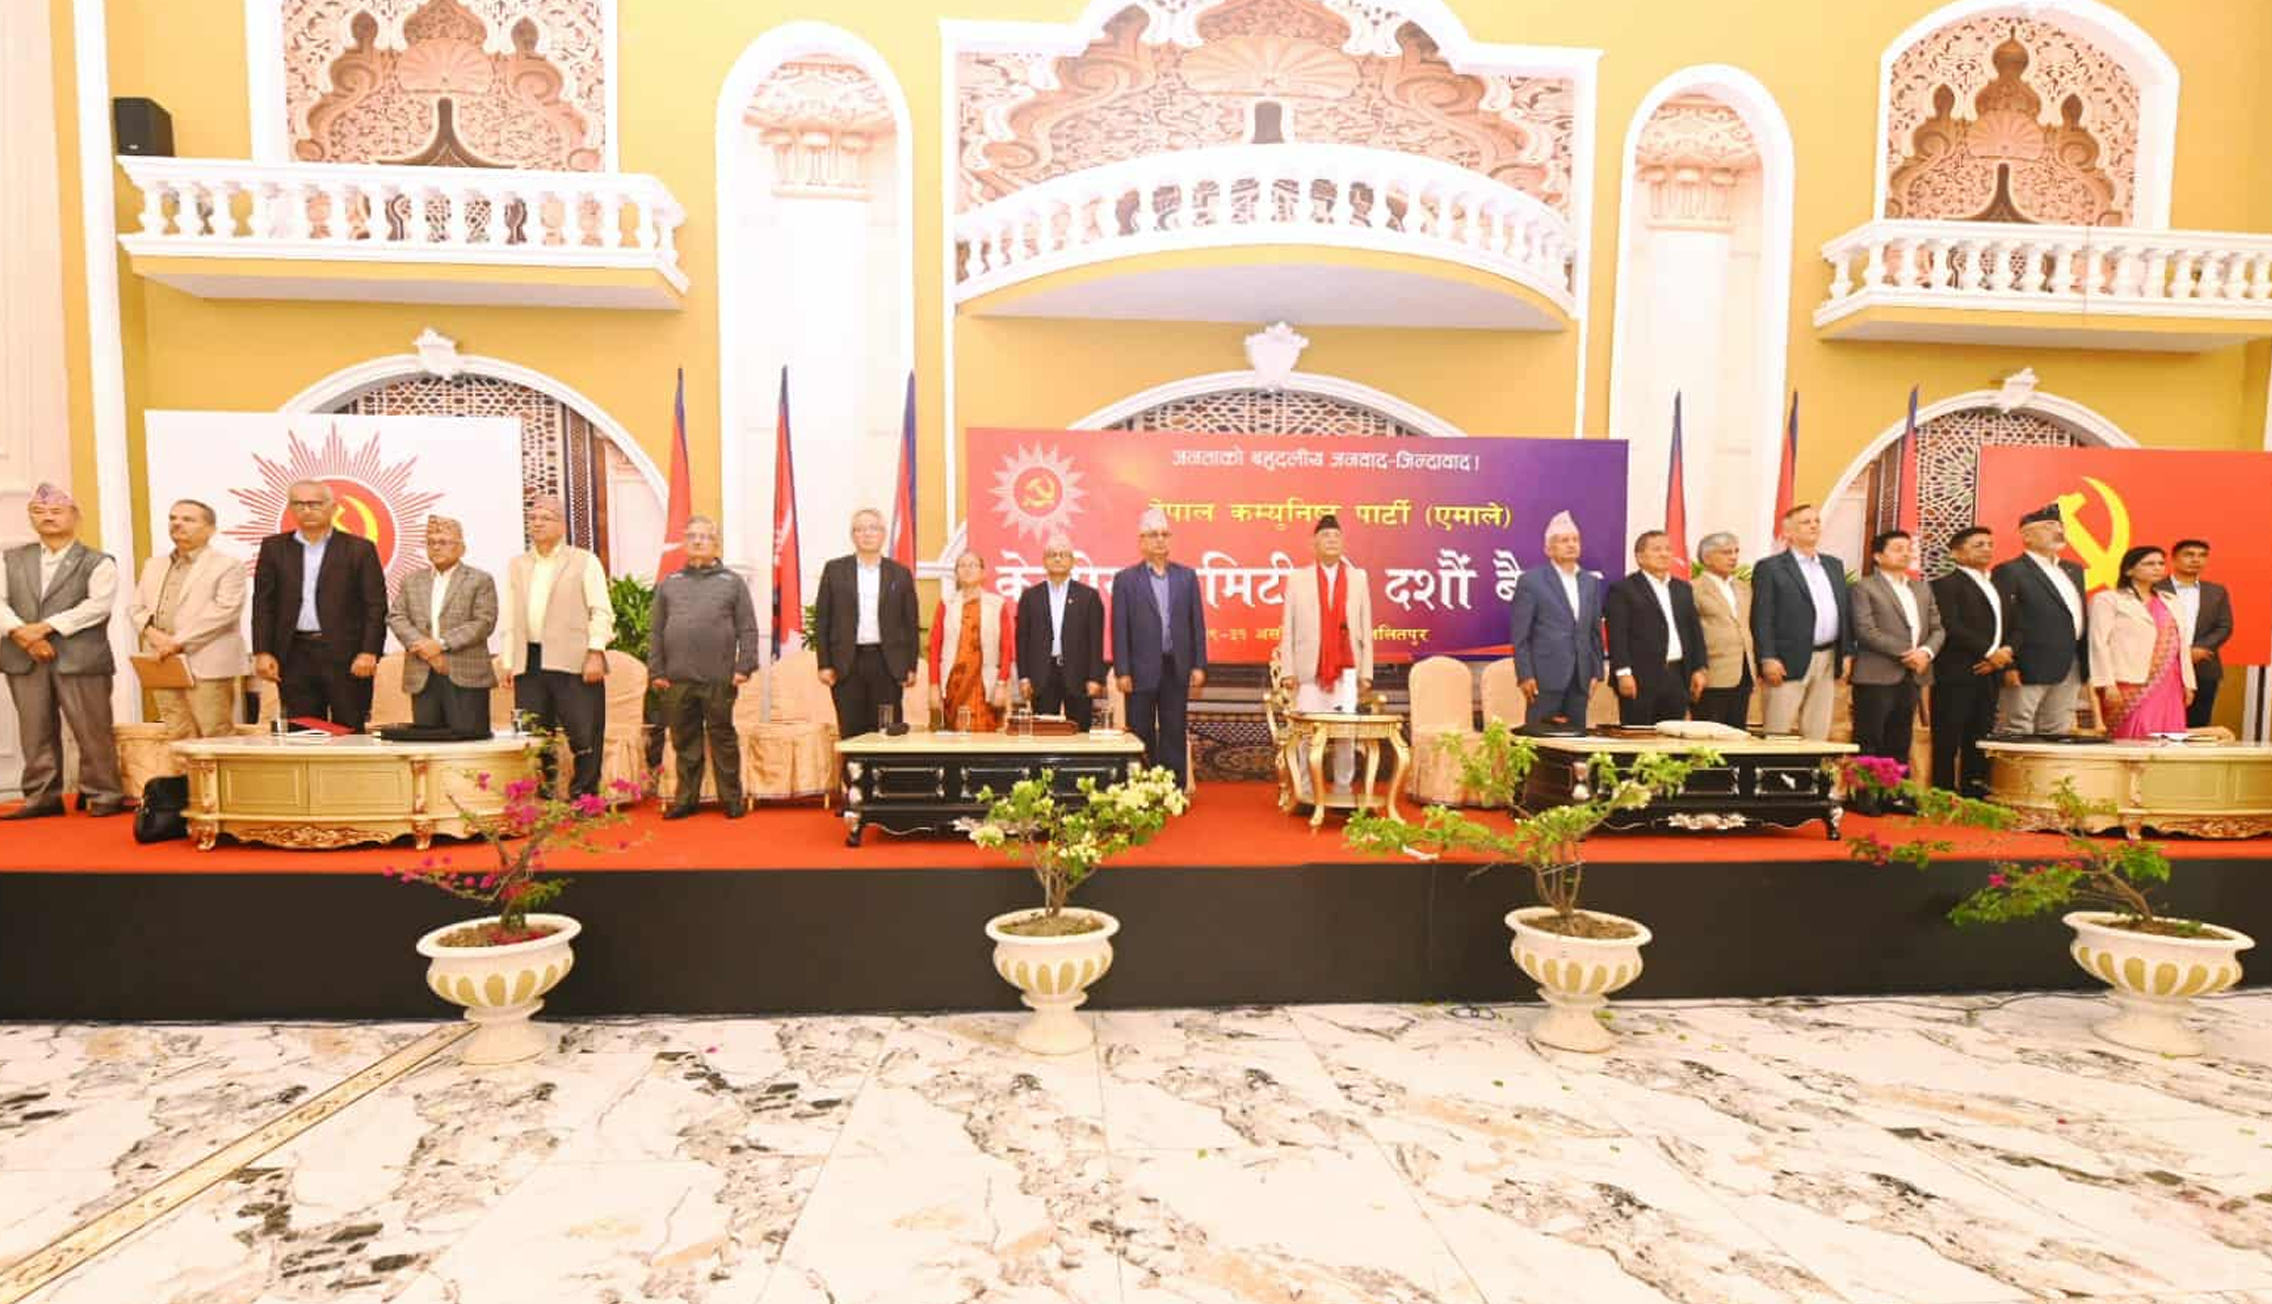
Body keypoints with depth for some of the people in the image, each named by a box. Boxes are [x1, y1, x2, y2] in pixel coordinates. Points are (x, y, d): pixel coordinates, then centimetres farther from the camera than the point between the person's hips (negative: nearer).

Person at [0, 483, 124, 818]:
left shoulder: (97, 562, 4)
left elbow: (98, 605, -10)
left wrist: (47, 626, -16)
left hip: (81, 658, -4)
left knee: (92, 731, -3)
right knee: (35, 732, 7)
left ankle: (103, 795, 4)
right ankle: (42, 797, 14)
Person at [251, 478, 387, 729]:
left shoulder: (359, 548, 3)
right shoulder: (274, 547, 11)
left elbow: (375, 605, -1)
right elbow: (263, 604, 9)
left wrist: (369, 652, -10)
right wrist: (262, 652, 0)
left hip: (346, 655, -2)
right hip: (294, 655, 3)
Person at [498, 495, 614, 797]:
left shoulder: (585, 562, 6)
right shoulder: (516, 566, 19)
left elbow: (601, 612, -1)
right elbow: (508, 617, 17)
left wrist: (595, 654, -11)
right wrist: (509, 662, 9)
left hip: (573, 661, -4)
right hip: (529, 662, 4)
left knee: (584, 736, -5)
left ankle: (584, 801, 3)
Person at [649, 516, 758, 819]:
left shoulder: (732, 582, 8)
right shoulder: (668, 583, 14)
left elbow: (748, 629, 3)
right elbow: (656, 632, 12)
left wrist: (745, 666, -7)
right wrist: (656, 671, 4)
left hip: (719, 679, -2)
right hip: (678, 679, 2)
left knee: (723, 740, 4)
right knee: (685, 742, 8)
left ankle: (731, 800, 12)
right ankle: (686, 799, 17)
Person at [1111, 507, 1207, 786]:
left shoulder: (1187, 576, 8)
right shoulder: (1125, 579, 1)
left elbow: (1197, 623, 7)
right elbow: (1119, 629, -3)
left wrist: (1199, 665, 1)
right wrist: (1122, 671, -8)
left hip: (1177, 669, 2)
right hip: (1142, 670, -2)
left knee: (1174, 735, 7)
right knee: (1141, 736, 5)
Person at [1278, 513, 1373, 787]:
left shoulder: (1358, 578, 10)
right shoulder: (1298, 579, 7)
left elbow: (1366, 628, 7)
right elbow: (1287, 628, 3)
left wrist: (1366, 671, 2)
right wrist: (1287, 670, -3)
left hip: (1346, 670, 1)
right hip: (1309, 669, -1)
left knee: (1346, 732, 0)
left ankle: (1343, 787, 9)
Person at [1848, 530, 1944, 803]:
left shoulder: (1922, 588, 19)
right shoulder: (1864, 587, -2)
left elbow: (1937, 628, 15)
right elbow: (1866, 630, -12)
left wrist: (1926, 652, -5)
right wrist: (1904, 653, -15)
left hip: (1912, 675, 6)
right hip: (1877, 675, -6)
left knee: (1900, 743, 9)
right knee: (1869, 742, -4)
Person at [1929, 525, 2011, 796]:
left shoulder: (1997, 587, 22)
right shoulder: (1946, 585, -3)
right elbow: (1951, 627, -14)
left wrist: (2003, 655, -2)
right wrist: (1990, 652, -14)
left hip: (1987, 674, 7)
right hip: (1956, 674, -7)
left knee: (1979, 740, 7)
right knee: (1948, 739, -6)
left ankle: (1974, 791, 11)